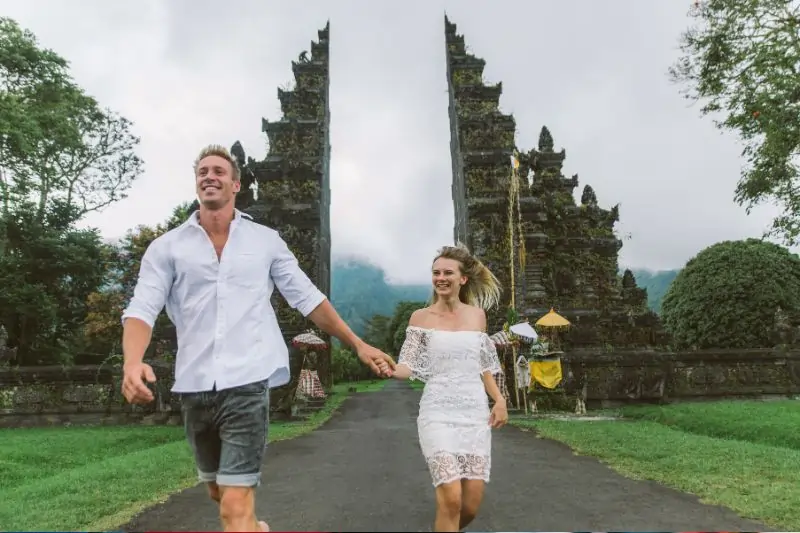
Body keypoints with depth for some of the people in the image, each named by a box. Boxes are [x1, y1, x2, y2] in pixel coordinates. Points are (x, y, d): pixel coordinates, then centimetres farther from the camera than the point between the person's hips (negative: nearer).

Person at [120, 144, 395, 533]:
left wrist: (358, 345, 7)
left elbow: (308, 299, 9)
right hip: (193, 387, 3)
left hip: (247, 383, -2)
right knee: (218, 492, 21)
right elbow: (141, 308, -6)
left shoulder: (265, 241, 5)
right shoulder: (167, 246, 5)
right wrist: (132, 362, -26)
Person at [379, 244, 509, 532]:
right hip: (438, 413, -3)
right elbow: (409, 366, -5)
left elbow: (484, 366, 15)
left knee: (471, 505, 3)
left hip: (475, 413, 3)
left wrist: (499, 399, 1)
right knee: (451, 499, -14)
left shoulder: (477, 315, 9)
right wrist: (392, 370, -27)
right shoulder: (421, 317, 1)